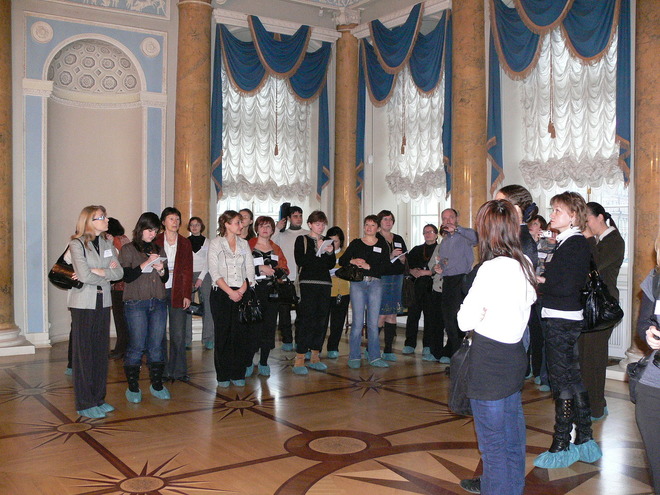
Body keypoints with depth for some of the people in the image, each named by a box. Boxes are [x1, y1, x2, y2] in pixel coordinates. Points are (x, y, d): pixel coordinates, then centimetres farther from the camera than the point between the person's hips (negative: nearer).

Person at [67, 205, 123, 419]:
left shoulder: (107, 244, 10)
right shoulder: (76, 244, -7)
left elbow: (119, 272, 0)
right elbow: (84, 276, -17)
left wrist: (99, 271, -14)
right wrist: (108, 275, -4)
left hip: (103, 303, 6)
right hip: (83, 304, -6)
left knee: (101, 351, 9)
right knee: (84, 353, -1)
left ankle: (98, 399, 20)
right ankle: (85, 404, 7)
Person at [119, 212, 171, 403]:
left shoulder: (159, 249, 16)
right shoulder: (128, 249, 2)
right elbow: (127, 277, -9)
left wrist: (161, 270, -5)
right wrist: (146, 264, -17)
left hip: (159, 303, 4)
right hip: (136, 303, -4)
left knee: (156, 345, 6)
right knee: (136, 346, -4)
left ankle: (157, 385, 15)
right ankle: (133, 387, 8)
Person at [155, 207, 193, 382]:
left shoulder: (185, 243, 8)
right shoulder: (155, 241, 4)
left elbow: (188, 271, 5)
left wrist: (187, 295, -1)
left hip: (178, 292, 1)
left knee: (178, 334, 2)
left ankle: (178, 371, 13)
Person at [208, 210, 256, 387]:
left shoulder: (244, 244, 13)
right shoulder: (216, 243, 1)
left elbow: (250, 270, 8)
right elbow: (214, 272, -6)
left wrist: (242, 290, -7)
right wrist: (230, 291, -13)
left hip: (241, 294, 3)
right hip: (221, 294, -3)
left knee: (240, 333, 1)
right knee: (222, 334, -1)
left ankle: (238, 374, 9)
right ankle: (223, 375, 8)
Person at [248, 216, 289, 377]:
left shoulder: (276, 249, 17)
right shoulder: (248, 246, 2)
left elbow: (284, 269, 11)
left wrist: (274, 271, -9)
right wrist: (260, 268, -16)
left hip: (272, 292, 5)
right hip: (255, 291, -4)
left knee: (269, 327, 5)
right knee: (254, 327, -8)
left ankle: (264, 363, 15)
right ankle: (248, 363, 5)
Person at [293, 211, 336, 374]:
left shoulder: (328, 242, 17)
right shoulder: (302, 240, 3)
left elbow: (331, 265, 11)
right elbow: (300, 261, -11)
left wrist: (330, 253, -7)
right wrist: (317, 250, -16)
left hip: (324, 284, 5)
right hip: (308, 282, -5)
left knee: (321, 320, 5)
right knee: (307, 319, -11)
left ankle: (315, 357, 14)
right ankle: (299, 359, -8)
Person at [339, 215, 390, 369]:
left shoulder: (382, 245, 10)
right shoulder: (355, 243, 10)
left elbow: (386, 266, -2)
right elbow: (342, 260, 7)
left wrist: (369, 266, -12)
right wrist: (352, 261, -11)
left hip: (375, 283, 1)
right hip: (358, 283, -1)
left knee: (373, 322, 3)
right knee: (358, 321, -3)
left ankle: (374, 357, 11)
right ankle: (354, 357, 6)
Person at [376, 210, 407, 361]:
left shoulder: (398, 239, 18)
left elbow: (404, 261, 17)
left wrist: (401, 257, -5)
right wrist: (391, 256, -18)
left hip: (396, 279, 5)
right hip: (381, 279, -5)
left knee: (392, 314, 4)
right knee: (381, 315, -10)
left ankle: (388, 350, 9)